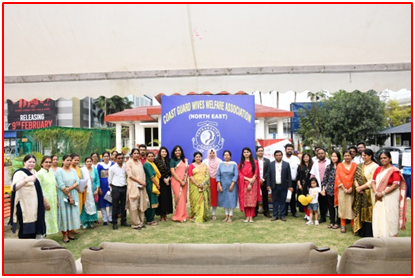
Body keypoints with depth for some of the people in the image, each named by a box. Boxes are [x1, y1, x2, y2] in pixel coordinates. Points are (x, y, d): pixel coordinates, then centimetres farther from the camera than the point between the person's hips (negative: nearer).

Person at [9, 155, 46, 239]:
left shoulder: (34, 172, 10)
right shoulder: (20, 173, -15)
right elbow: (14, 187, -33)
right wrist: (26, 180, -50)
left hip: (34, 205, 8)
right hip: (25, 206, -8)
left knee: (34, 228, 17)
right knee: (26, 229, -4)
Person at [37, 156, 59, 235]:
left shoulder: (52, 173, 12)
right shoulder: (39, 174, -9)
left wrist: (56, 200, 11)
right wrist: (45, 202, -18)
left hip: (52, 201, 7)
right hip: (45, 201, -7)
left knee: (51, 219, 10)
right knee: (44, 220, -3)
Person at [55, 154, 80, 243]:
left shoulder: (73, 170, 9)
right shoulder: (59, 171, -6)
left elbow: (77, 182, 0)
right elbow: (61, 185, -13)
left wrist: (70, 188, -17)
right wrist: (69, 196, -14)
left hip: (74, 195, 5)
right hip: (63, 196, -5)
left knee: (73, 213, 7)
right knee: (64, 214, -1)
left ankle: (70, 233, 18)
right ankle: (65, 235, 6)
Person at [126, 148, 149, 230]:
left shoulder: (140, 162, 15)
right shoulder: (129, 163, -3)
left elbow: (143, 173, 13)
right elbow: (130, 175, -11)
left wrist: (144, 182, -6)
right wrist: (140, 182, -13)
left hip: (141, 186, 6)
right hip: (133, 186, -6)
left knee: (141, 204, 7)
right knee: (134, 205, -4)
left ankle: (141, 222, 17)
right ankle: (135, 223, 4)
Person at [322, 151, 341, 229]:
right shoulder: (328, 167, 6)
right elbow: (325, 178, 7)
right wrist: (323, 189, 5)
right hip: (329, 190, 3)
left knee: (337, 206, 4)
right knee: (330, 206, 9)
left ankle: (337, 222, 16)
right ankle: (332, 222, 20)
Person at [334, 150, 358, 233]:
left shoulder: (355, 165, 5)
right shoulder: (339, 165, 6)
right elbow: (337, 178, 2)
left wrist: (351, 188, -10)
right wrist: (343, 188, -8)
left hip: (352, 190, 0)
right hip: (342, 189, 0)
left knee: (352, 207, 1)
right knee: (342, 207, 0)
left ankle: (353, 225, 11)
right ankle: (343, 225, 7)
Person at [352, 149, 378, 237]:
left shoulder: (375, 166, -8)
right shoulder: (360, 166, 12)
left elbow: (372, 181, -14)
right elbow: (356, 177, 9)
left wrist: (361, 187, -14)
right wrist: (357, 186, -8)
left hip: (369, 193, -6)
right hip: (360, 193, 6)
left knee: (369, 212, -1)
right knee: (360, 211, 10)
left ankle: (369, 233, 8)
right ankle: (361, 231, 20)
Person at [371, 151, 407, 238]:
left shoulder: (394, 170, -7)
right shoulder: (378, 169, 12)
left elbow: (395, 185, -14)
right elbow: (373, 182, 10)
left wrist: (383, 193, -16)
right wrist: (376, 193, -6)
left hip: (390, 198, -6)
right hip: (379, 198, 6)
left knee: (390, 218, -2)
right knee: (378, 218, 7)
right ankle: (379, 237, 16)